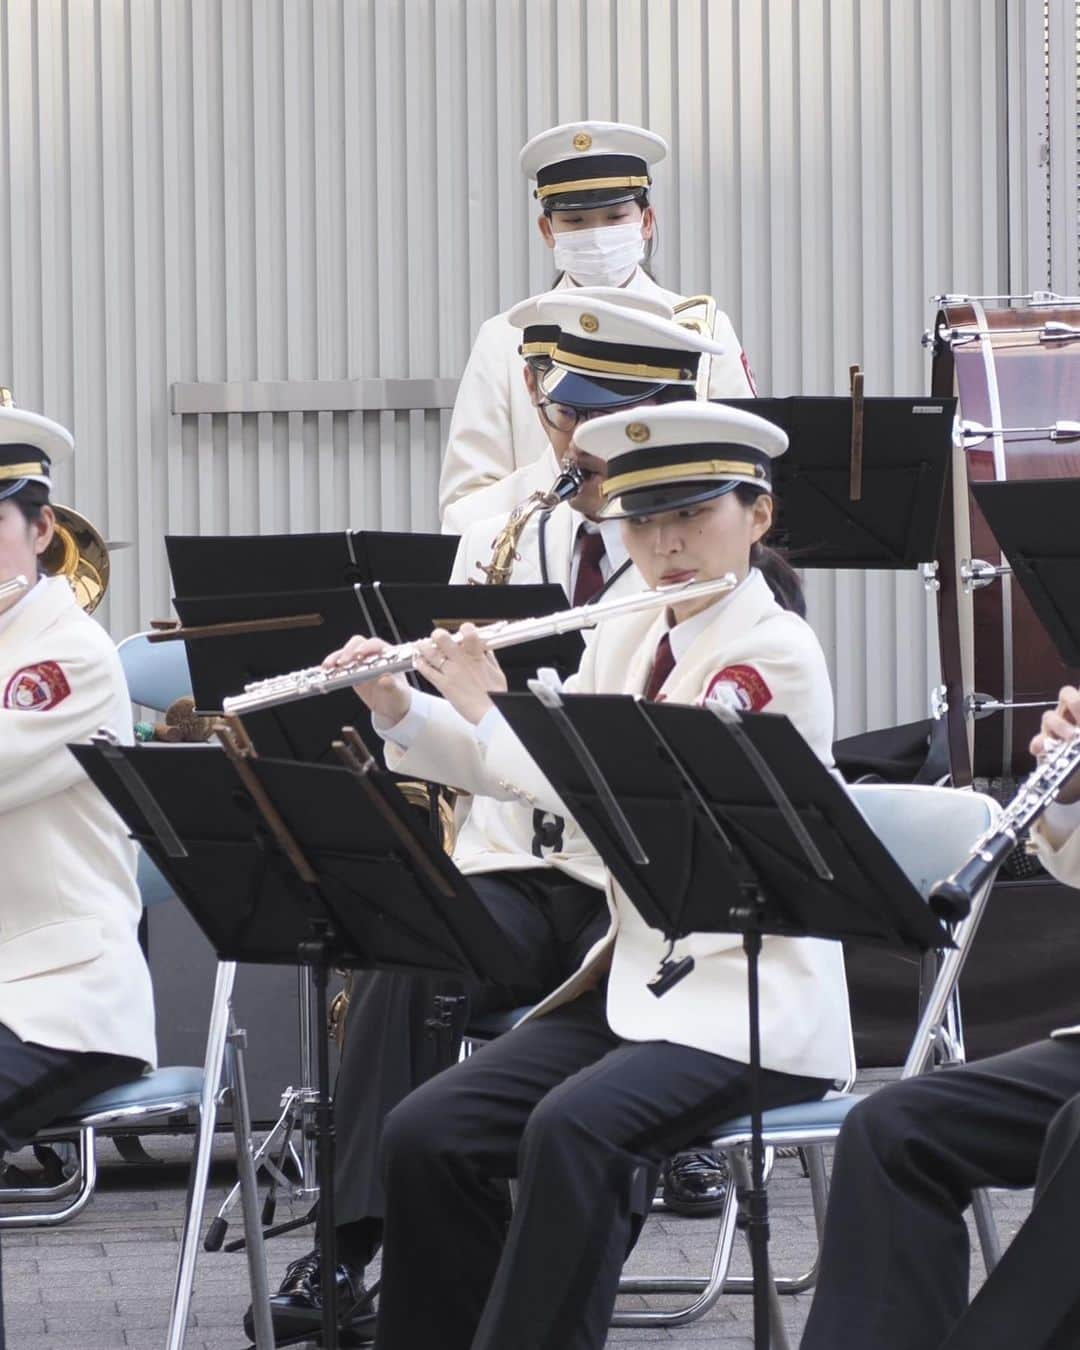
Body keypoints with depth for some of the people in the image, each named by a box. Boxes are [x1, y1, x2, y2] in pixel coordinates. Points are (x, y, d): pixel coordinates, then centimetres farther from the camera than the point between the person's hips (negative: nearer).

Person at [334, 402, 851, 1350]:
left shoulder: (775, 653, -12)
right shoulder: (625, 642, 11)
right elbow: (536, 775, 17)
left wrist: (488, 709, -13)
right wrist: (398, 709, 3)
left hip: (754, 1003, -8)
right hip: (632, 979, 8)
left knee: (573, 1128, -33)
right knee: (424, 1135, -11)